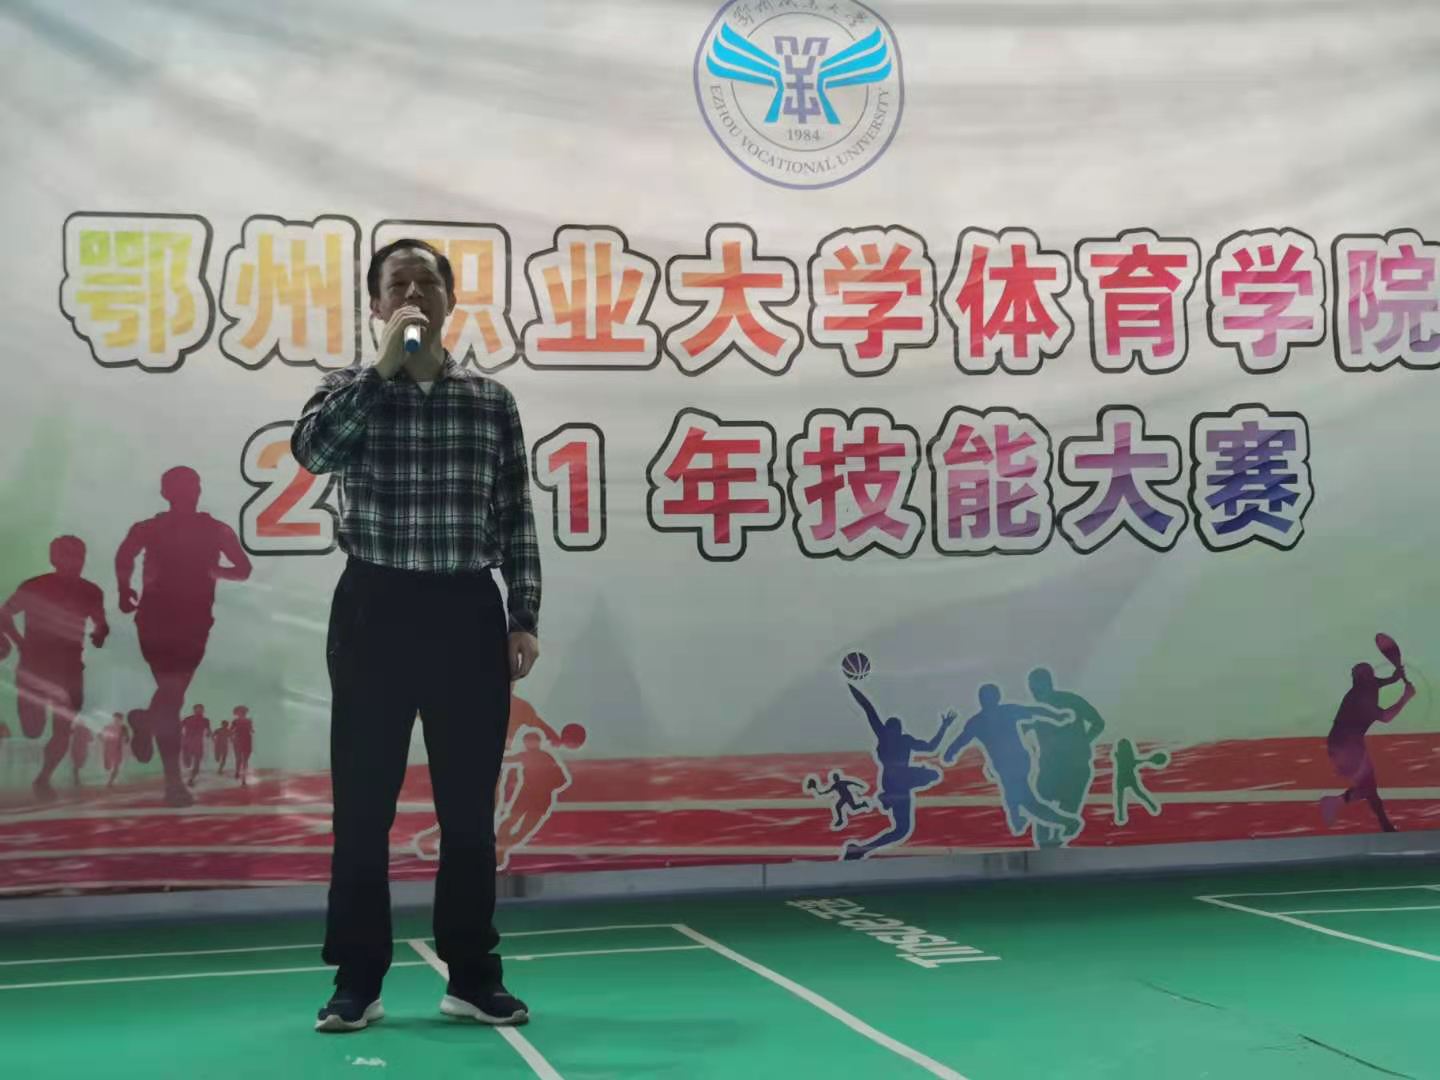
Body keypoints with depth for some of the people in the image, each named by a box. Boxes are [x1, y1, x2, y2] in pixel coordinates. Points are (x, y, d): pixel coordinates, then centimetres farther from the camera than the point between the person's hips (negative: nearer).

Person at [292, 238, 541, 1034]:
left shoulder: (491, 402, 8)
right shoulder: (351, 391, 5)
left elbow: (516, 519, 7)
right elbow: (311, 450, -18)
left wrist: (523, 619, 0)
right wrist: (386, 365, -18)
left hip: (466, 612, 1)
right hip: (375, 610, -1)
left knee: (468, 804, 6)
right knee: (362, 803, 3)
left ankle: (473, 975, 16)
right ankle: (357, 980, 14)